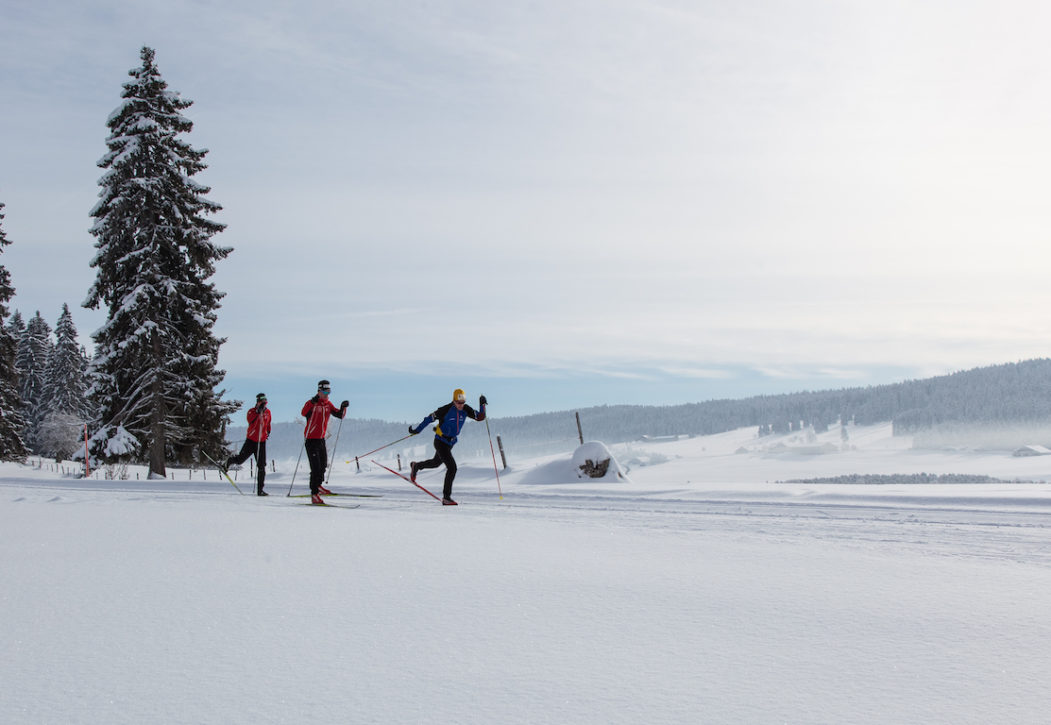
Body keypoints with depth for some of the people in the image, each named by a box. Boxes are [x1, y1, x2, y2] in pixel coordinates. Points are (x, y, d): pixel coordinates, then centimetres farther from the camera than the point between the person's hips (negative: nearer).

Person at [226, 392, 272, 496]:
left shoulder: (268, 412, 8)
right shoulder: (252, 411, -6)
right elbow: (251, 421, -27)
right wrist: (258, 412, -33)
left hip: (262, 442, 3)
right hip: (251, 440, -3)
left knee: (262, 466, -2)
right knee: (240, 459, -2)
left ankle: (260, 490, 1)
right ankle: (230, 460, 37)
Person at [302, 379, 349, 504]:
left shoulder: (328, 404, 6)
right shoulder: (312, 403, -15)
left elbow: (339, 414, 6)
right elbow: (304, 413, -35)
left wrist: (343, 407, -14)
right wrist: (312, 402, -51)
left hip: (321, 439, 8)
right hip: (311, 439, -8)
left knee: (323, 465, 21)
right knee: (316, 467, -12)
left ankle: (318, 486, 43)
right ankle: (314, 494, -7)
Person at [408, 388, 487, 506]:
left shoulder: (466, 409, -7)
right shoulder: (446, 409, -23)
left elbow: (480, 417, -9)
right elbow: (430, 418, -14)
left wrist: (482, 404, -23)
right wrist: (417, 430, -10)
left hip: (451, 442, 8)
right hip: (440, 442, -8)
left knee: (436, 463, 30)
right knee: (452, 467, -18)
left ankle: (415, 466, 58)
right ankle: (446, 497, -10)